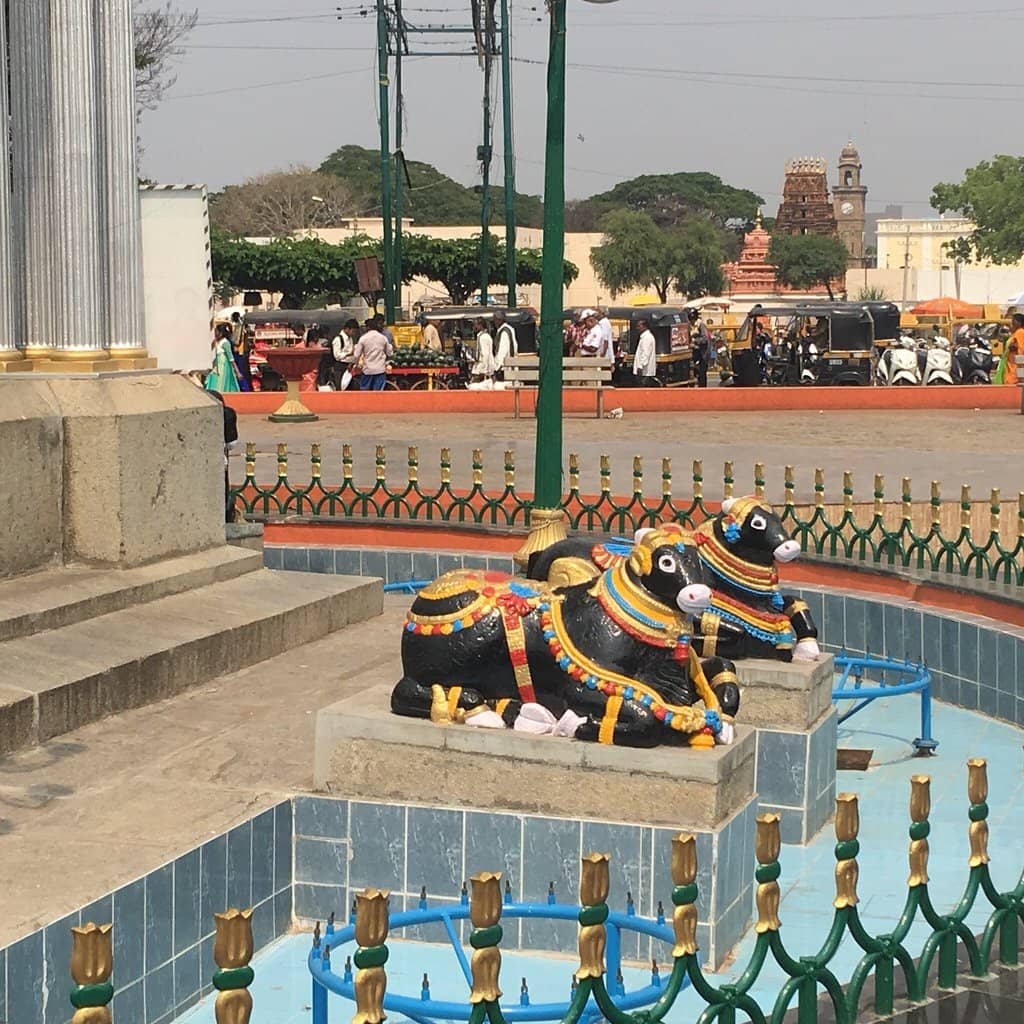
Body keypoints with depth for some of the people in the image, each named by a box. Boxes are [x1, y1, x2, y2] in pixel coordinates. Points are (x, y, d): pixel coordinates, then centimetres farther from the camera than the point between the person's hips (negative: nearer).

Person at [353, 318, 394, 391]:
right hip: (380, 369, 2)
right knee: (378, 392, 3)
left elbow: (356, 355, -4)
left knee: (364, 390, 8)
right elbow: (389, 352, 8)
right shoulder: (383, 337, 0)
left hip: (368, 369, -1)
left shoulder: (363, 338, -6)